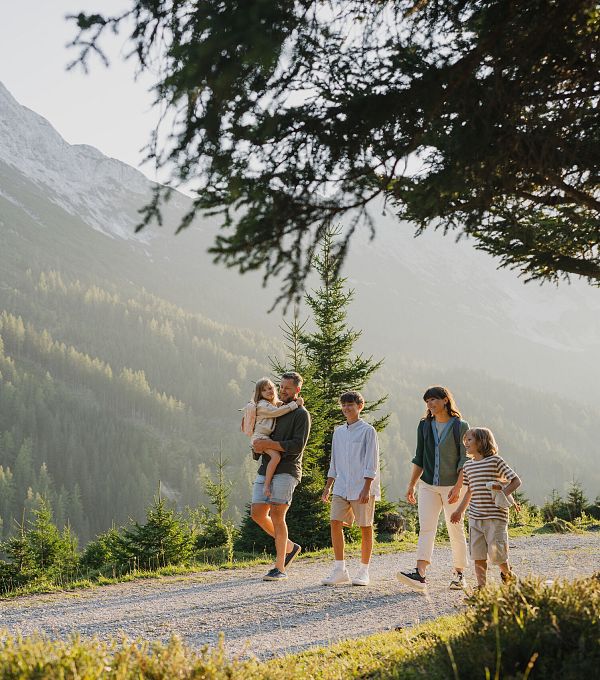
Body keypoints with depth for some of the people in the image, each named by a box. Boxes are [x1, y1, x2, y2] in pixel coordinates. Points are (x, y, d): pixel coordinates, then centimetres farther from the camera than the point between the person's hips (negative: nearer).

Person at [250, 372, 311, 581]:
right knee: (257, 512, -1)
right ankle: (289, 546, 19)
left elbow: (297, 446, -12)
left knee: (277, 515, -10)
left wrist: (268, 444, -17)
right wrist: (258, 444, 3)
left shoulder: (301, 414, -1)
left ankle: (280, 568, -4)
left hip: (286, 471, -7)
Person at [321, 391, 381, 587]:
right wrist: (328, 486, 15)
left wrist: (366, 488, -15)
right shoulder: (338, 432, 14)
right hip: (342, 487, 5)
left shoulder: (368, 431, -4)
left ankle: (364, 571, 11)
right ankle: (340, 570, 0)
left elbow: (371, 462, -9)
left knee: (365, 527, 2)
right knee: (335, 522, -6)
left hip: (362, 488, -5)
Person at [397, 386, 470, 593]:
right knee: (426, 528, -9)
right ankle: (420, 575, -19)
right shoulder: (424, 426, 9)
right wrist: (411, 485, 8)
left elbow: (464, 460, -7)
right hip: (428, 485, 3)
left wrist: (458, 487, -16)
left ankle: (459, 574, 15)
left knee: (455, 530, 3)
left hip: (452, 486, -3)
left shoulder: (460, 426, -4)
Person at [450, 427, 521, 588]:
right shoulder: (468, 465, 11)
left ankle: (507, 572, 25)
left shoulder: (495, 461, -6)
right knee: (478, 554, 4)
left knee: (496, 552, -3)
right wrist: (459, 511, 21)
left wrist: (504, 493, -18)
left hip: (495, 515, -5)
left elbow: (516, 481, -5)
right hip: (475, 516, 5)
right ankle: (481, 586, 10)